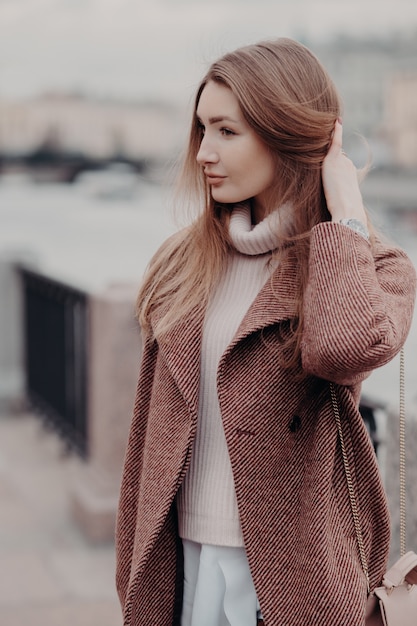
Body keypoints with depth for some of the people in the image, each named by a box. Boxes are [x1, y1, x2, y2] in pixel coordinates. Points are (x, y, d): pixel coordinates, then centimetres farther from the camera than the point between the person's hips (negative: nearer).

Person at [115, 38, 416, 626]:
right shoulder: (181, 263, 5)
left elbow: (344, 349, -32)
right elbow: (149, 433, 9)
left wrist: (345, 211, -18)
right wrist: (134, 576, 10)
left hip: (290, 574, -3)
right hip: (183, 558, 4)